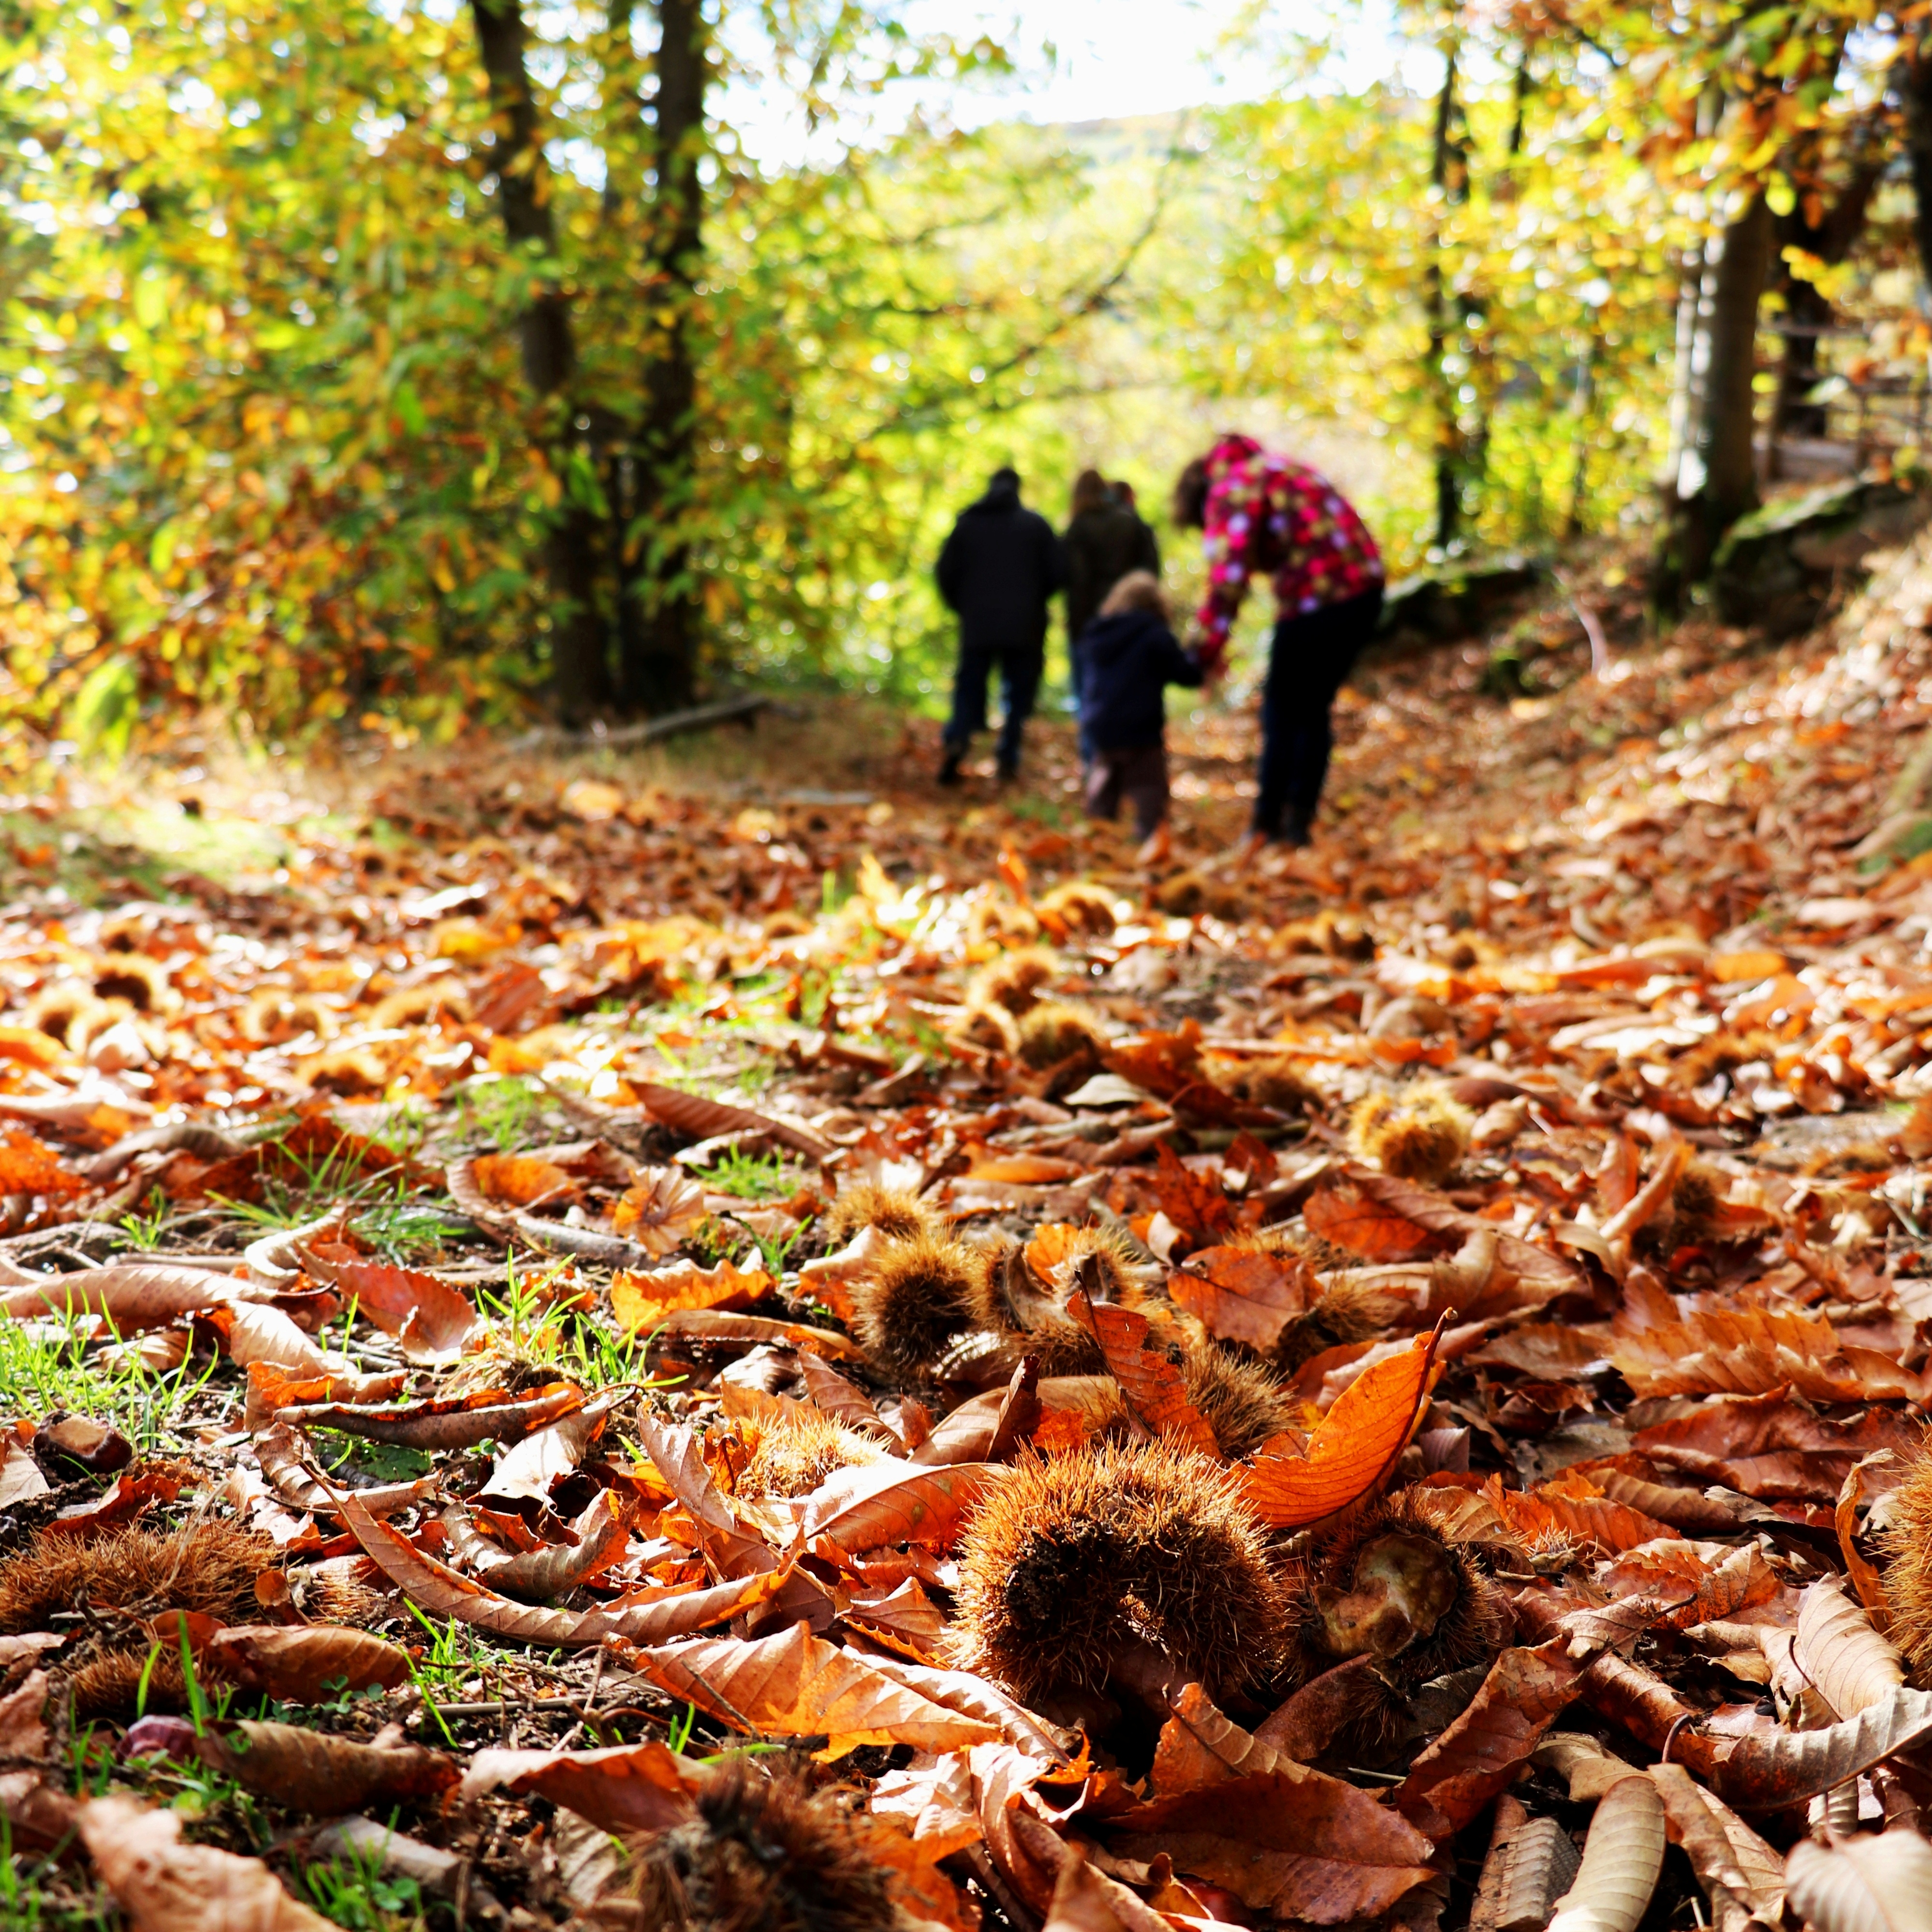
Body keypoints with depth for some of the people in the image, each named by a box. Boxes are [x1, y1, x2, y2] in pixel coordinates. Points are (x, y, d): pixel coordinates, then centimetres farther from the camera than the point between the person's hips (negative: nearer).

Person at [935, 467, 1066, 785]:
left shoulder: (967, 523, 5)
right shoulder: (1036, 524, 2)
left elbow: (946, 573, 3)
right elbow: (1059, 574, -1)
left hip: (977, 627, 1)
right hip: (1024, 628, -1)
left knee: (969, 690, 5)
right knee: (1018, 693, 8)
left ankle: (956, 739, -21)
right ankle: (1008, 758, -1)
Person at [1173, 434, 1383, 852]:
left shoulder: (1231, 488, -4)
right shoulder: (1273, 469, 25)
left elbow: (1229, 565, -19)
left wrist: (1211, 642, -21)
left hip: (1318, 597, -9)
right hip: (1365, 587, 9)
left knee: (1283, 714, 2)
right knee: (1314, 712, 16)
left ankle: (1268, 825, 6)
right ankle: (1299, 820, 18)